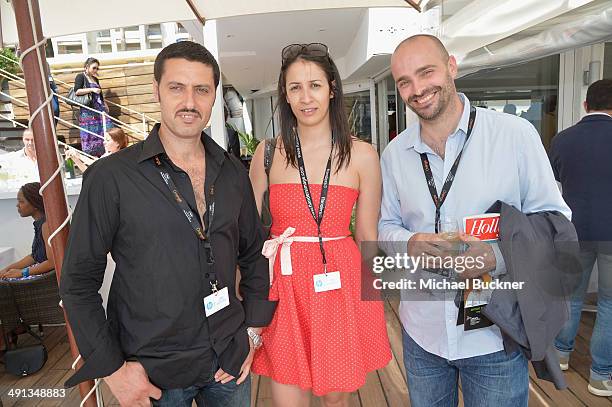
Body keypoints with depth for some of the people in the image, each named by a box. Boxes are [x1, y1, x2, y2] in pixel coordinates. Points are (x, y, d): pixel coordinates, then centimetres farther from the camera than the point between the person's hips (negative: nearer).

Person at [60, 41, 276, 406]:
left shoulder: (234, 173, 0)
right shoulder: (111, 177, -12)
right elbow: (78, 282, -8)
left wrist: (252, 331, 3)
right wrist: (112, 368, -10)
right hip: (152, 372, -3)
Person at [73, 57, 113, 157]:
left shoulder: (95, 79, 21)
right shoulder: (80, 76, 1)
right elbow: (77, 91, -12)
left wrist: (105, 105, 18)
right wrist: (92, 89, -15)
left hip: (100, 108, 6)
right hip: (88, 111, -6)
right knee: (90, 134, -7)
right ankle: (90, 155, -1)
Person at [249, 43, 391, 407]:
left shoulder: (362, 155, -2)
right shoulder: (269, 152, 0)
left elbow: (367, 237, 4)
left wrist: (370, 301, 8)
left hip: (342, 285, 0)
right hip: (283, 285, 1)